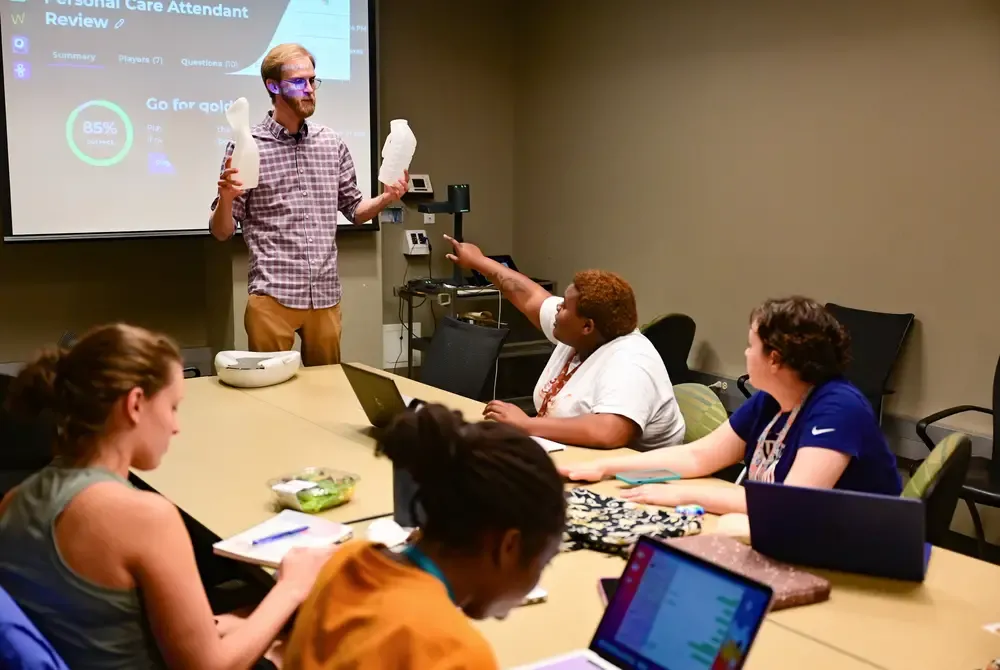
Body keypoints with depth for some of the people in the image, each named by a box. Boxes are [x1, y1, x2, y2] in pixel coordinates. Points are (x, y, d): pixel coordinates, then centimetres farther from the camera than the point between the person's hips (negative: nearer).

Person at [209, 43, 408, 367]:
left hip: (326, 296, 4)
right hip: (272, 296, -3)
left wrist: (385, 198, -2)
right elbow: (221, 231, -2)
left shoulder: (332, 143, 7)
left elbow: (353, 209, 17)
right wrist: (226, 198, -22)